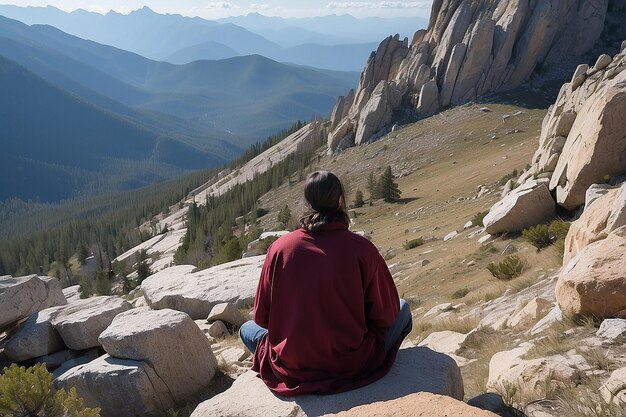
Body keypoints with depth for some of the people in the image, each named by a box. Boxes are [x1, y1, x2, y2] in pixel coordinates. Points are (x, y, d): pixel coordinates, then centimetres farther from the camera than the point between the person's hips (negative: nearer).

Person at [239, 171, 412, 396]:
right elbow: (385, 314, -3)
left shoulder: (279, 247, -8)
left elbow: (262, 317, 0)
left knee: (247, 329, 30)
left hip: (292, 369, 1)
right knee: (403, 309, 22)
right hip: (354, 366, -1)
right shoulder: (362, 248, -13)